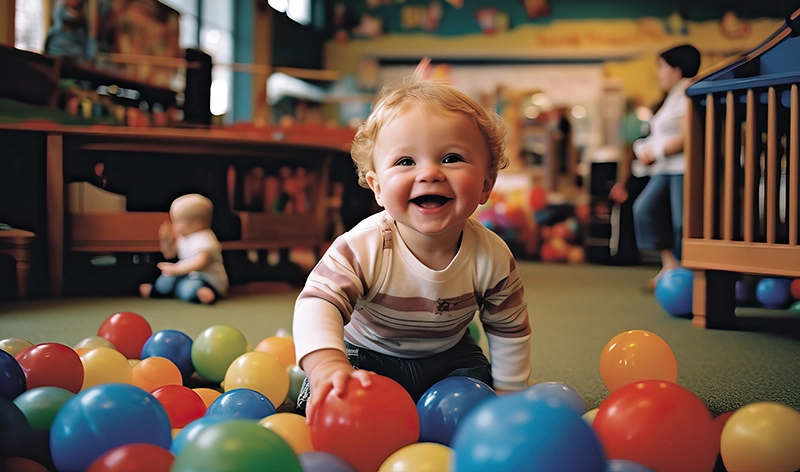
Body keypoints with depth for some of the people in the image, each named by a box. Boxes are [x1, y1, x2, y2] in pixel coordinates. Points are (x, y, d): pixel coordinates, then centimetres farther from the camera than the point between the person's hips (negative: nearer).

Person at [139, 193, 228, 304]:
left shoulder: (204, 240, -22)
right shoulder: (182, 237, 11)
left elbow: (201, 261, -38)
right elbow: (170, 254, 23)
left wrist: (176, 269, -42)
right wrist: (166, 240, 3)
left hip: (209, 281, -11)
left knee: (188, 289, -36)